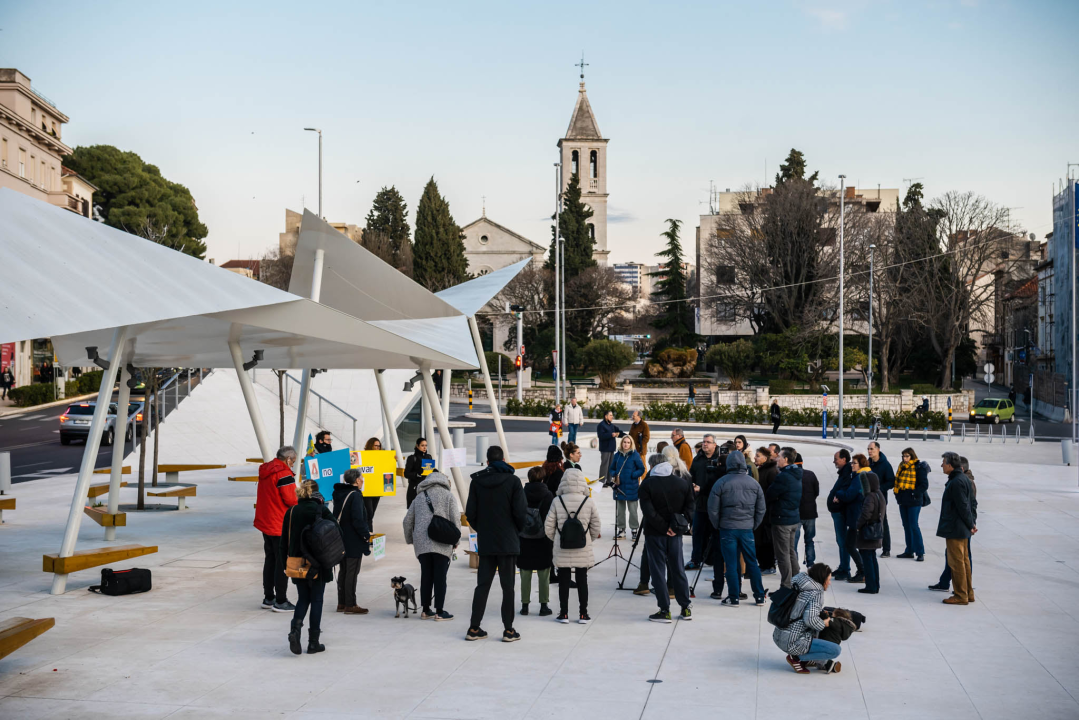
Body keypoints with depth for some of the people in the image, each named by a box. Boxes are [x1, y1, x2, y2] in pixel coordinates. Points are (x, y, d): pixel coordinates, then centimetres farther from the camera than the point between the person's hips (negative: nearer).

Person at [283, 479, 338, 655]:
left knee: (303, 599, 17)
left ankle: (295, 629, -8)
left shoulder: (291, 512, 0)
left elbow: (285, 541, 3)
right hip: (319, 565, -3)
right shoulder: (323, 511, -10)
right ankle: (313, 642, 9)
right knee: (316, 600, 8)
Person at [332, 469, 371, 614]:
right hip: (354, 542, -8)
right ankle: (350, 605, 1)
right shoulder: (355, 495, -17)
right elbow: (358, 520, -23)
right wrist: (367, 535, -13)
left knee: (343, 571, 16)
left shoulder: (338, 494, 9)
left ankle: (341, 603, 22)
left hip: (341, 539, 8)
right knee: (352, 572, -2)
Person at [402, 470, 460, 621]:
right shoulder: (448, 495, 5)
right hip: (442, 544, -4)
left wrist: (410, 539, 28)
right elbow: (455, 519, -5)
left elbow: (407, 521, 16)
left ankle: (425, 610, 17)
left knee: (426, 576, 11)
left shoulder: (419, 497, 17)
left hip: (421, 543, 4)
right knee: (440, 577, 0)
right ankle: (439, 612, 2)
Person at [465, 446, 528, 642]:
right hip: (508, 541, -3)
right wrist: (518, 530, 8)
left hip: (485, 542, 3)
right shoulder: (512, 481, -7)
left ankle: (474, 628, 9)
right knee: (507, 585, 3)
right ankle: (508, 630, 3)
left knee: (482, 584, 10)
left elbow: (470, 513, 1)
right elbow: (520, 512, -10)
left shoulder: (476, 481, 1)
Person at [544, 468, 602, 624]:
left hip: (562, 549, 0)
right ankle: (583, 614, 12)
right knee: (582, 581, 9)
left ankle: (563, 613, 13)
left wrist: (553, 539, 17)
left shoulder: (557, 501, -7)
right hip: (583, 548, 0)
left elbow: (548, 525, -2)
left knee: (563, 581, 9)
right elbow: (595, 525, 2)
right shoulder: (589, 502, -6)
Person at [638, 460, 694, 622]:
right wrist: (675, 526, -6)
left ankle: (664, 610, 0)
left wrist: (663, 527, -9)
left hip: (654, 533, -4)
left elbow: (648, 511, -15)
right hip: (675, 534, 4)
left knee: (658, 571, 2)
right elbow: (689, 509, -2)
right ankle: (685, 608, 17)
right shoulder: (683, 485, 2)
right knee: (677, 569, 14)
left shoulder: (648, 485, -9)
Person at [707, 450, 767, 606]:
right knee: (752, 562, 11)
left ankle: (733, 598, 6)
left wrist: (718, 525, 9)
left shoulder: (721, 483, -7)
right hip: (747, 528, 3)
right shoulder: (754, 483, 3)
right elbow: (761, 509, 8)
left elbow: (713, 509, -5)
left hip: (727, 528, -3)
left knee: (731, 564, 3)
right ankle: (760, 596, 16)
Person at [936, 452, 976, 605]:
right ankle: (968, 593, 24)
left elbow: (963, 506, -22)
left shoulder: (956, 482, -21)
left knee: (957, 562, -2)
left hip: (954, 529, -10)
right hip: (962, 529, 10)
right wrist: (972, 522, 12)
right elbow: (973, 502, 15)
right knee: (964, 560, 16)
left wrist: (970, 524, -13)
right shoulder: (964, 479, 11)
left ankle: (960, 595, 3)